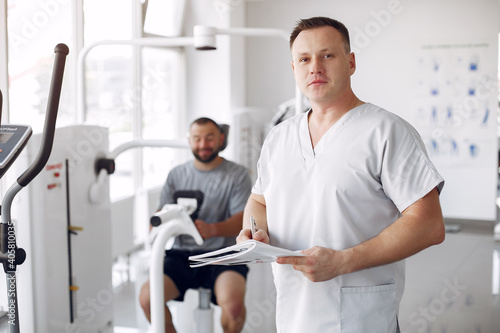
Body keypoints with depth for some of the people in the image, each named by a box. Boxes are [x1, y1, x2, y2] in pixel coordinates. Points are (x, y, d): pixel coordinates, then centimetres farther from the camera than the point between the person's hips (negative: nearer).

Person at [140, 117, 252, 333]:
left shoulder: (237, 175, 4)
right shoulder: (177, 175, 15)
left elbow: (243, 220, -7)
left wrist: (212, 229, -27)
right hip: (182, 254, 3)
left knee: (233, 303, -32)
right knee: (147, 297, -21)